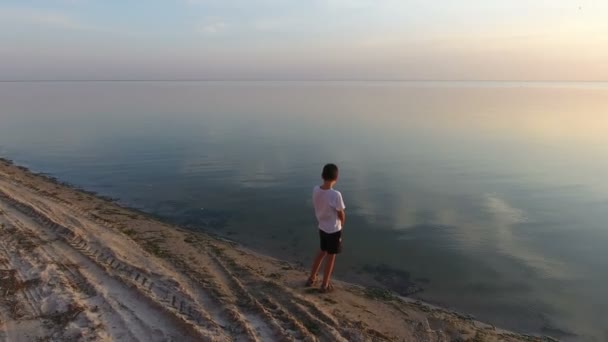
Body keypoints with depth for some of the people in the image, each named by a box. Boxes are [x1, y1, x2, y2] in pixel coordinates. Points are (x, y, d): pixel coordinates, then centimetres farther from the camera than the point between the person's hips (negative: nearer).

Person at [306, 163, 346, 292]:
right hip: (334, 230, -6)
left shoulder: (315, 190, -10)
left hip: (322, 227, 6)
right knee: (331, 256, 12)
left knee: (322, 251, 25)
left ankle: (311, 278, 36)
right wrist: (341, 224, 6)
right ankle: (325, 285, 24)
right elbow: (341, 214, -15)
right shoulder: (335, 195, -27)